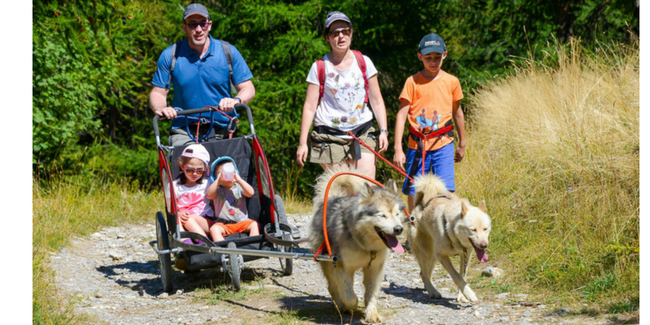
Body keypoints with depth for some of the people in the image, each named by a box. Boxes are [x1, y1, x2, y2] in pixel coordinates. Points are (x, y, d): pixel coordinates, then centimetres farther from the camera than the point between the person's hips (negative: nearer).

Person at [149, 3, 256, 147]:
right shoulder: (170, 55, 4)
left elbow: (248, 89, 4)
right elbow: (157, 93, 7)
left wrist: (236, 100, -18)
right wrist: (161, 109, -16)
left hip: (222, 131, 1)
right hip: (183, 132, -1)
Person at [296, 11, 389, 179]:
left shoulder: (364, 63, 7)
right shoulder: (319, 67, 2)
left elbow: (376, 101, 10)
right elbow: (309, 107, 2)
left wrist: (383, 131, 0)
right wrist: (303, 143, -2)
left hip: (361, 133, 2)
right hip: (330, 136, -2)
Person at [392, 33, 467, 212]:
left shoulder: (452, 82, 4)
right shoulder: (412, 82, -1)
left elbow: (457, 113, 17)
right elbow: (402, 114, -3)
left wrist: (462, 143, 24)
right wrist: (398, 149, -9)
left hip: (443, 145, 0)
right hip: (417, 144, 0)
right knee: (413, 193, 4)